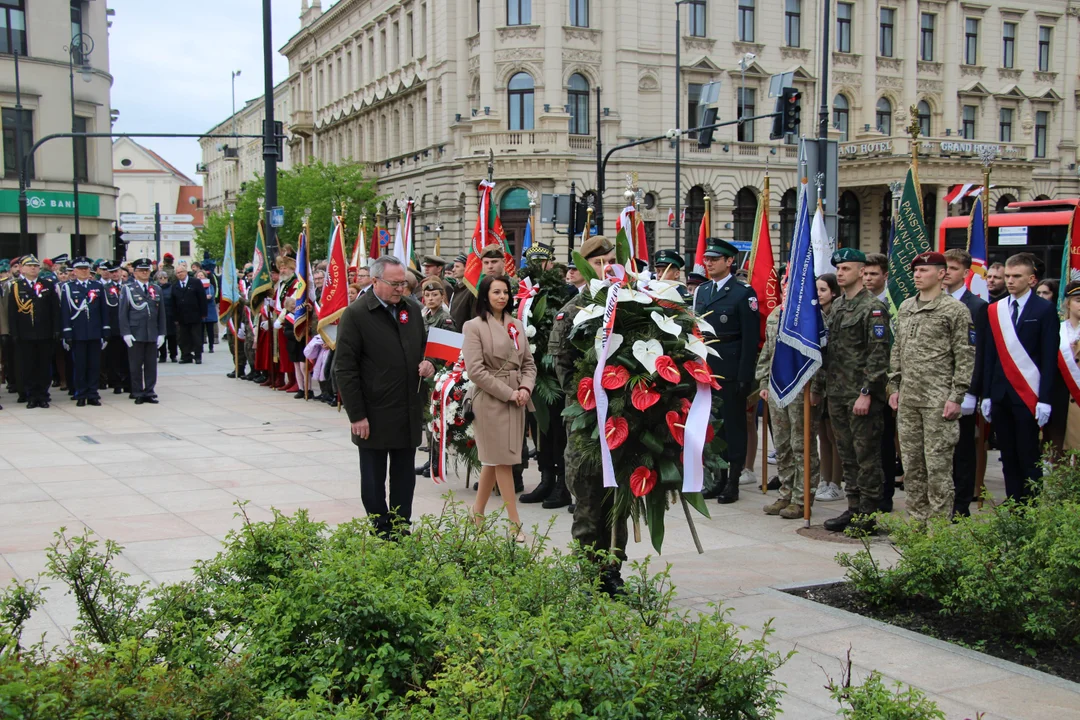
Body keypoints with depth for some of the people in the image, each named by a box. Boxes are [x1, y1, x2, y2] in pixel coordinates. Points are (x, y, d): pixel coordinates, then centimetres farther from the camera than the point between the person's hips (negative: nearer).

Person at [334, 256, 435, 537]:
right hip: (374, 416, -5)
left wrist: (428, 364, 0)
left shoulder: (412, 310, 8)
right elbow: (344, 369, -11)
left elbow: (424, 347, 24)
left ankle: (402, 533, 22)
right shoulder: (355, 314, -10)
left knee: (404, 479, 12)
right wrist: (357, 415, -14)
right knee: (373, 481, 7)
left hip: (409, 414, 5)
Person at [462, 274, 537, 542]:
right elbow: (475, 370, -12)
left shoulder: (517, 325, 11)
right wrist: (508, 393, -13)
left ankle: (478, 511, 24)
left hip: (516, 398, 5)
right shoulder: (474, 326, -5)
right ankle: (514, 523, 0)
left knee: (494, 459, 12)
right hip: (490, 399, -5)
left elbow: (528, 363, 13)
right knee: (502, 459, -3)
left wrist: (525, 388, -6)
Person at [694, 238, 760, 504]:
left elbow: (751, 338, -9)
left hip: (731, 373, -6)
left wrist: (744, 376, -14)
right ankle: (718, 478, 18)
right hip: (705, 370, 6)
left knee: (734, 425, 1)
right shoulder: (701, 291, 13)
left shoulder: (743, 293, -6)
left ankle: (733, 482, 8)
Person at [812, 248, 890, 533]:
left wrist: (866, 393, -19)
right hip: (837, 394, 8)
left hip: (861, 395, -8)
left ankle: (867, 515, 4)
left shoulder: (873, 307, -9)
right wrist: (817, 386, 19)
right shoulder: (836, 306, 16)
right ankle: (853, 508, 20)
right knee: (847, 455, 13)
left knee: (866, 455, -2)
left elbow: (878, 354, -15)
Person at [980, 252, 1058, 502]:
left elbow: (1049, 358, -6)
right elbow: (989, 355, 9)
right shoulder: (995, 310, 10)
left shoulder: (1044, 309, -3)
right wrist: (986, 395, 5)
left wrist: (1045, 399, -11)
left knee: (1029, 459, -2)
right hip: (1000, 395, 5)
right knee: (1008, 458, 9)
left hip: (1028, 396, -4)